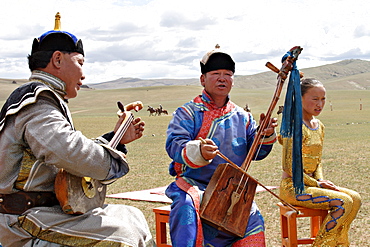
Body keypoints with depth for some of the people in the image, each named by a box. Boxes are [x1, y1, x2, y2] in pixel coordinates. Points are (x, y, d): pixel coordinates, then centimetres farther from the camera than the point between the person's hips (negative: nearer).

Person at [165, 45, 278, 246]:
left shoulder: (242, 117, 14)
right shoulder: (188, 113, 0)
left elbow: (256, 152, 10)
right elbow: (174, 144, -15)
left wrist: (266, 135, -12)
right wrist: (198, 151, -36)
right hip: (194, 185, -4)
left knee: (252, 218, -17)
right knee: (188, 208, -33)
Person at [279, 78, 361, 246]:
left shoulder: (319, 126, 12)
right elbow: (290, 168, -20)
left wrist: (321, 180, -1)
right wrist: (317, 183, -14)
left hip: (311, 184, 9)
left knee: (355, 198, -5)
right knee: (343, 202, -20)